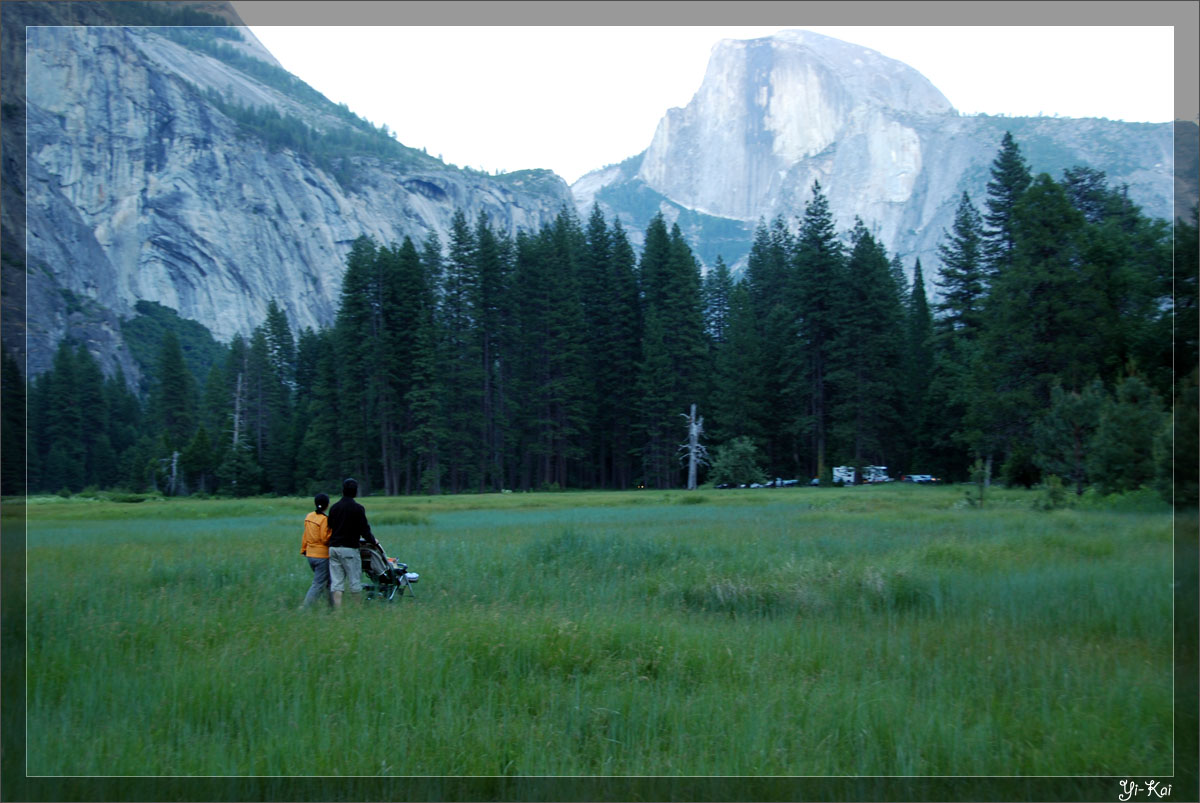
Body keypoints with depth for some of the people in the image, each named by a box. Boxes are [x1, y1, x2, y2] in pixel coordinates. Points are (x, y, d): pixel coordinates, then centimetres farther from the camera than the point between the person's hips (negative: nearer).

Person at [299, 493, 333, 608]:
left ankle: (333, 604, 25)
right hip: (322, 555, -8)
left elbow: (305, 536, 11)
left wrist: (303, 549, 20)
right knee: (318, 585, -3)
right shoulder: (325, 519, -17)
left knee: (327, 582, 19)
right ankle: (305, 608, -9)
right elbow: (325, 539, -19)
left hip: (310, 555, 8)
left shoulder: (309, 517, 4)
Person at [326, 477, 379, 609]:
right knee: (355, 582, 3)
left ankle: (337, 611, -1)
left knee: (336, 583, 4)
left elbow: (330, 528, 16)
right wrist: (373, 541, 10)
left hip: (333, 548, 5)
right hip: (349, 549, -5)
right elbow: (364, 530, -8)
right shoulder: (357, 508, -8)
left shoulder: (334, 508, 9)